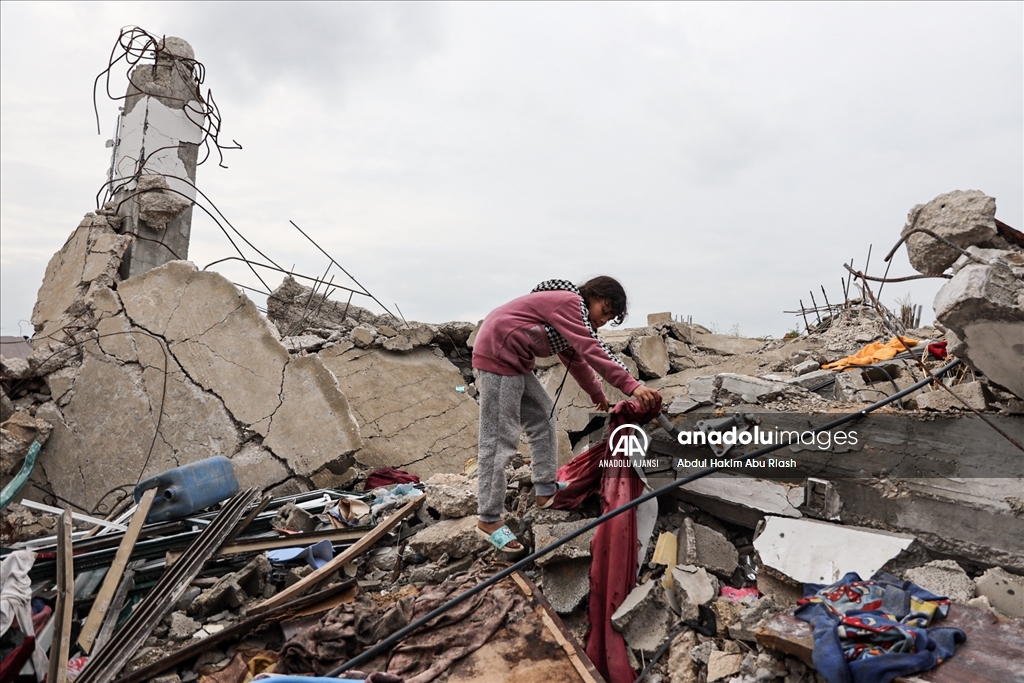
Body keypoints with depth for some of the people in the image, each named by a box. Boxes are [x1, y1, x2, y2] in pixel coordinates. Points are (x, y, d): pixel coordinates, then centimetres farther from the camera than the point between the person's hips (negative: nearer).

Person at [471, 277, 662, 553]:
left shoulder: (569, 313, 19)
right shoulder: (570, 302, -13)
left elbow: (576, 359, 27)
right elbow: (592, 350, -23)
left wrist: (597, 394, 31)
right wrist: (632, 386, -27)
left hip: (514, 361, 11)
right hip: (497, 354, -11)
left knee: (543, 416, 15)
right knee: (499, 439, -10)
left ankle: (545, 489, 20)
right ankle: (488, 520, -3)